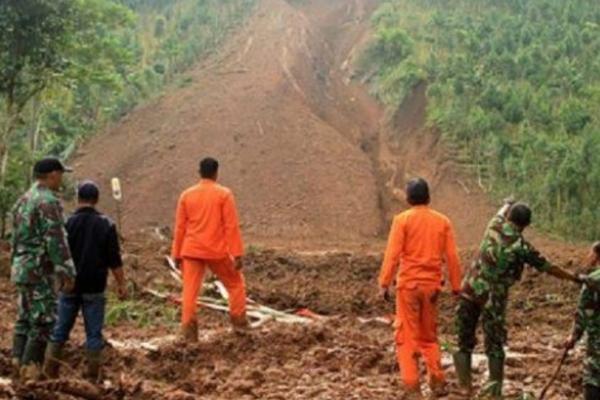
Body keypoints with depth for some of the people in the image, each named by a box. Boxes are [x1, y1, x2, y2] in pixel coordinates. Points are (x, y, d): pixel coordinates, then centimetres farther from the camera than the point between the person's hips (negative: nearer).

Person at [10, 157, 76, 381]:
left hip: (21, 268, 9)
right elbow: (56, 241, -20)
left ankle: (19, 360, 16)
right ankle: (31, 366, -4)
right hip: (39, 270, -9)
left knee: (25, 316, 14)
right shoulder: (48, 202, -16)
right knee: (43, 320, -4)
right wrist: (67, 272, -17)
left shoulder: (23, 200, 14)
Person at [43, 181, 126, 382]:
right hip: (95, 289, -1)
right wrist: (121, 284, 3)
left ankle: (50, 371, 10)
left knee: (61, 329, 9)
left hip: (70, 286, 1)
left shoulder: (67, 223, -5)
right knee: (94, 332, 5)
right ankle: (92, 375, 7)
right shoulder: (106, 225, -4)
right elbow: (114, 260, -4)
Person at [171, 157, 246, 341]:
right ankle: (239, 321, 16)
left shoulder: (186, 195, 4)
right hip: (217, 251, -2)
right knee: (235, 283, 16)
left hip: (192, 251, 2)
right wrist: (237, 254, -7)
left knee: (190, 289, 3)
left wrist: (177, 254, 12)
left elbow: (180, 227, 6)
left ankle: (188, 327, -6)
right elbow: (232, 226, -9)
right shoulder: (224, 194, -5)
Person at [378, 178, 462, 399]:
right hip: (432, 285, 4)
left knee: (407, 337, 2)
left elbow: (392, 254, -11)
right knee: (429, 336, 18)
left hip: (408, 284, -4)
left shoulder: (402, 220, -5)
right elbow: (452, 257, 3)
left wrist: (384, 283, -9)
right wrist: (456, 286, 9)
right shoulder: (442, 221, 5)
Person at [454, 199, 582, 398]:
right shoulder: (522, 246, -9)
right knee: (495, 346, 7)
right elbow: (548, 268, 0)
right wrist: (575, 278, 10)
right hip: (493, 299, -3)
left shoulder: (494, 226, -1)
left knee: (465, 343, 12)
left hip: (470, 291, 3)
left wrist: (510, 205, 43)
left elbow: (505, 206, 22)